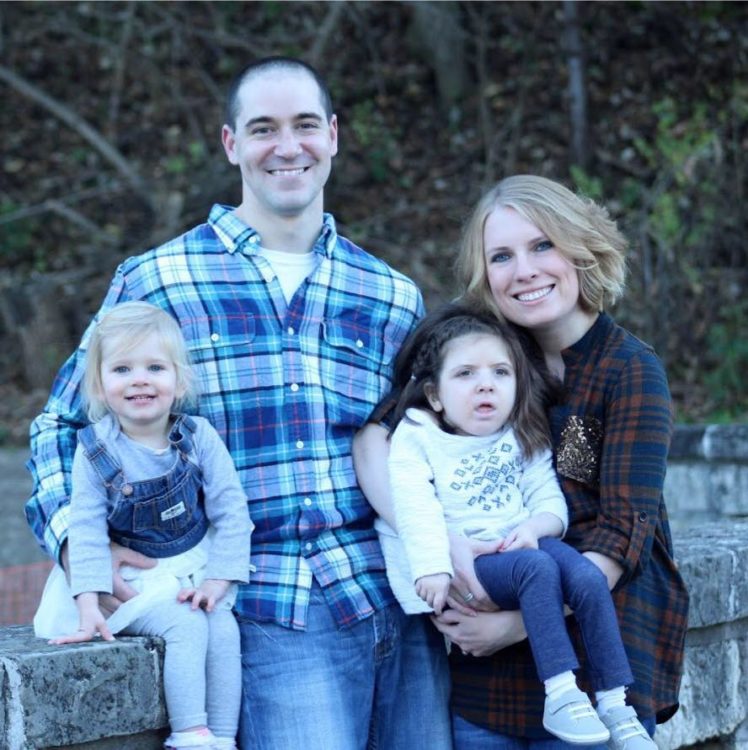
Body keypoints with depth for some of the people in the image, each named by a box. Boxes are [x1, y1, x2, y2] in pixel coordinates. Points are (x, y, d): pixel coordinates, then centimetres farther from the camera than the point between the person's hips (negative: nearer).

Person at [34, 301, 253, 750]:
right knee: (186, 626, -26)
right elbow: (87, 530, -10)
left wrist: (219, 580, -14)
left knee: (223, 628, -21)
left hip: (198, 571, 2)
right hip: (137, 581, -2)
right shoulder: (95, 451, -10)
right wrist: (89, 606, -17)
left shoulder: (199, 437, -8)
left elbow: (231, 513, -6)